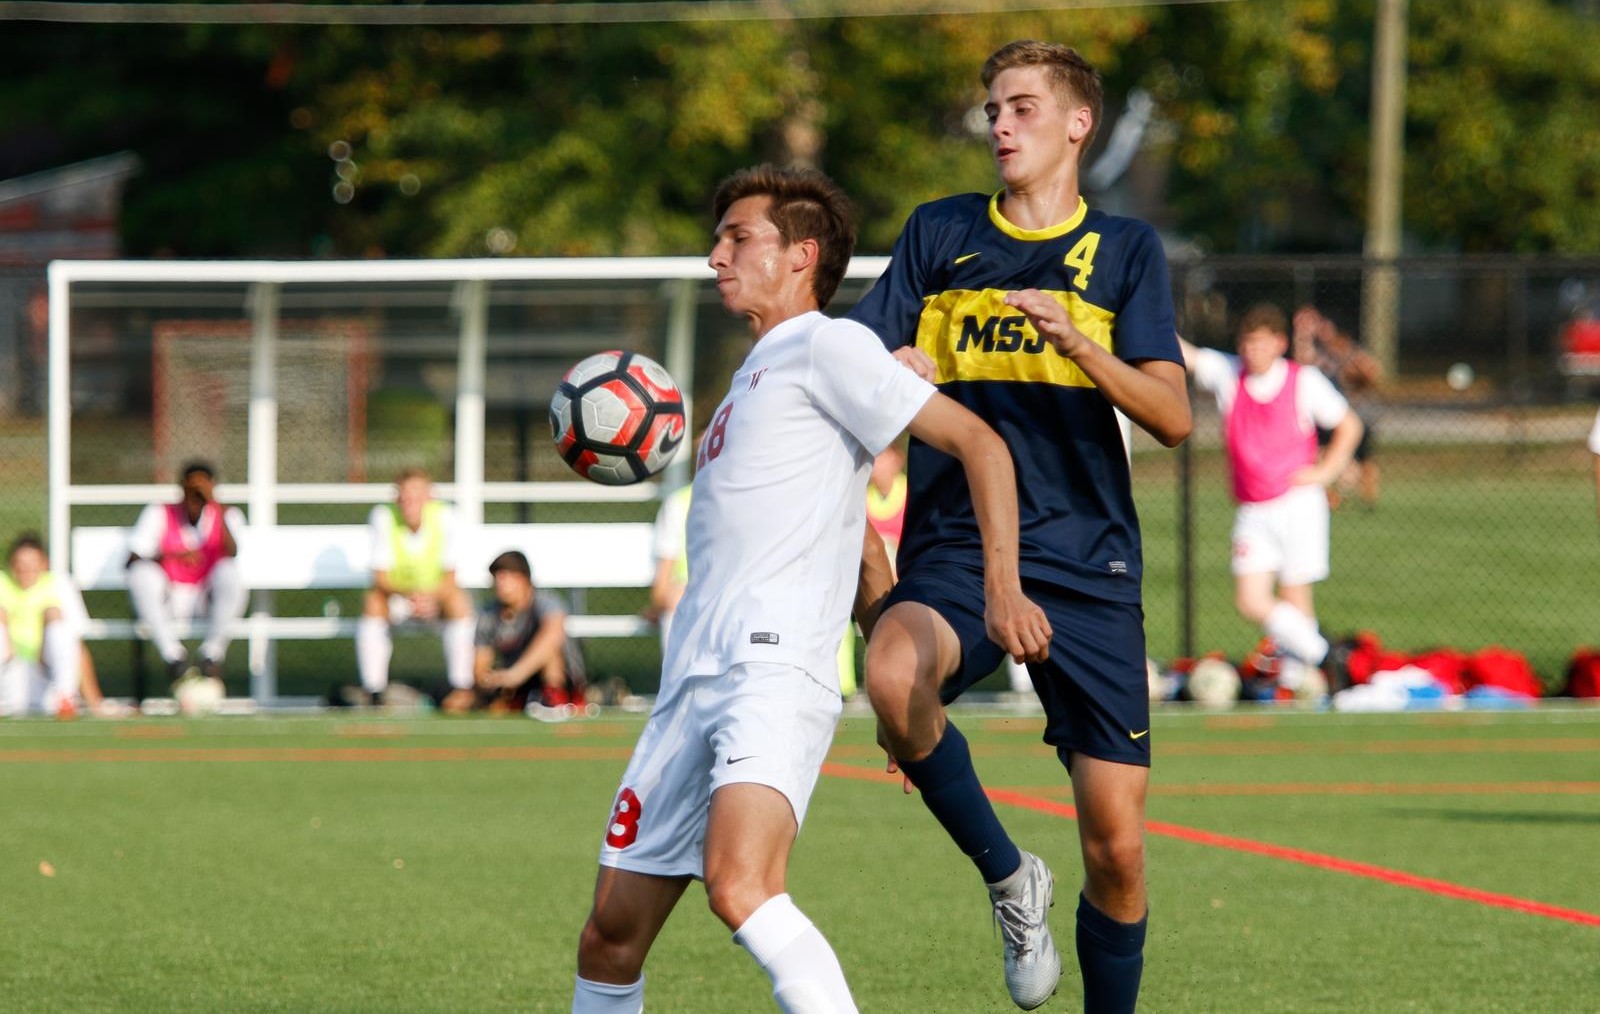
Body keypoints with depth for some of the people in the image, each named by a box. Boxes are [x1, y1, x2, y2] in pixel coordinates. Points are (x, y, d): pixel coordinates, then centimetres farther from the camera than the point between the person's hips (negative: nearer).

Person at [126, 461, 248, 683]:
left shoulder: (227, 515, 0)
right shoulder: (159, 514, -1)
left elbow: (231, 554, -21)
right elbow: (132, 560, -10)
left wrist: (215, 505, -29)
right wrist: (174, 556, -27)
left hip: (209, 599, 0)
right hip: (169, 601, 0)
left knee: (231, 571, -31)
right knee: (142, 572, -31)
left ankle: (212, 654, -23)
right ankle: (173, 656, -27)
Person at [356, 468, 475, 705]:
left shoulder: (444, 516, -17)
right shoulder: (383, 517, -18)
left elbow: (450, 576, -14)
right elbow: (380, 576, -20)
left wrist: (431, 597, -35)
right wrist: (409, 594, -40)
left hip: (435, 595, 1)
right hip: (395, 593, -1)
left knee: (459, 601, -30)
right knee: (372, 602, -32)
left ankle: (462, 690, -24)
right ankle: (374, 693, -27)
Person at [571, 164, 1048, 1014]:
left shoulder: (825, 346, 2)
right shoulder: (756, 376, 28)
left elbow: (978, 443, -6)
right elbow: (862, 550, 32)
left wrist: (1001, 588, -18)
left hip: (776, 667, -9)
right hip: (694, 684, 9)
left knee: (740, 890, -31)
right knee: (610, 936, 7)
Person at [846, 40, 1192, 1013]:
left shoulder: (1125, 249, 7)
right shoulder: (939, 236, 11)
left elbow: (1173, 416, -3)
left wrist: (1075, 341, -19)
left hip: (1086, 563, 0)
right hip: (954, 552, 0)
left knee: (1117, 843, -6)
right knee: (896, 673, -34)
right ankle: (1009, 879, -10)